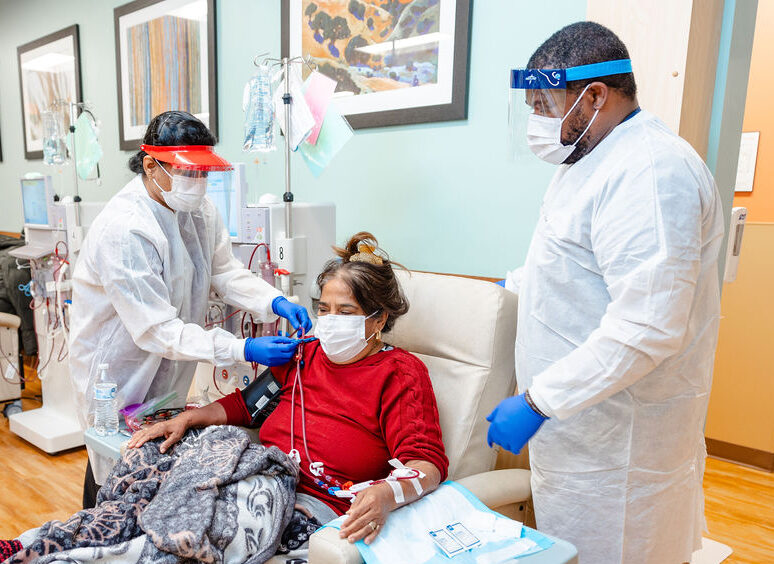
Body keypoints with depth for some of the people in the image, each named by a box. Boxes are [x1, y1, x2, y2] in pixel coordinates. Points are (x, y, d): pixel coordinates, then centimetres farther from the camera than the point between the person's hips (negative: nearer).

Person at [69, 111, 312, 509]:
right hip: (118, 368, -7)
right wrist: (241, 350, -37)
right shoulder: (123, 230, -30)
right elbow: (156, 329, -31)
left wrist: (274, 302, -19)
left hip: (168, 368, 7)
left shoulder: (198, 208, -5)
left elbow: (224, 270, 0)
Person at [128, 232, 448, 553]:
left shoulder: (401, 374, -3)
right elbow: (247, 402, 28)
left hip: (319, 506, -6)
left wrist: (387, 494, -35)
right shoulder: (305, 353, 18)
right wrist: (186, 419, 12)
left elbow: (427, 460, -13)